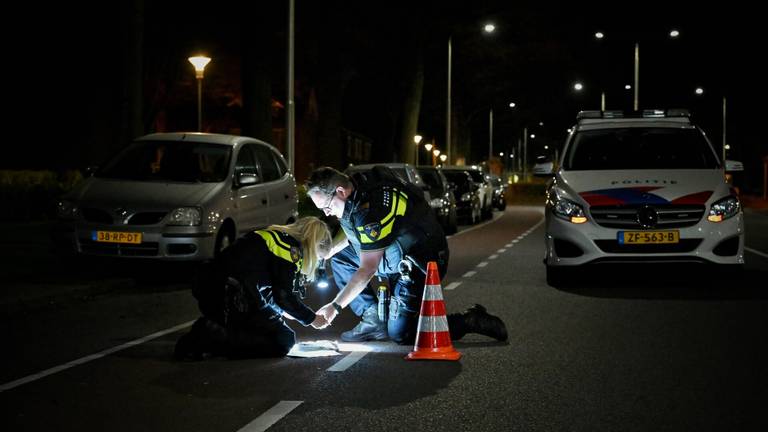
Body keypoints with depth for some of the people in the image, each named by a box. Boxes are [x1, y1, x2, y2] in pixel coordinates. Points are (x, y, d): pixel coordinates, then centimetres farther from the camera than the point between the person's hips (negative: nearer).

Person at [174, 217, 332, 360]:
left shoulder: (273, 237, 23)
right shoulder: (291, 247, -5)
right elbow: (285, 296, -6)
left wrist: (281, 310, 37)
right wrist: (311, 319, 8)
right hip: (232, 301, -9)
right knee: (284, 340, -1)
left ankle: (210, 331, 4)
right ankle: (214, 338, -13)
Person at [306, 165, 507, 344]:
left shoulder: (371, 210, -30)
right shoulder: (357, 184, -2)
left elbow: (367, 269, -26)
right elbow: (352, 234, 18)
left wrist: (335, 306, -21)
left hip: (420, 264, -10)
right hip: (395, 257, 10)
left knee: (401, 334, -12)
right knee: (340, 259, 7)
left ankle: (469, 321, -1)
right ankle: (373, 321, 6)